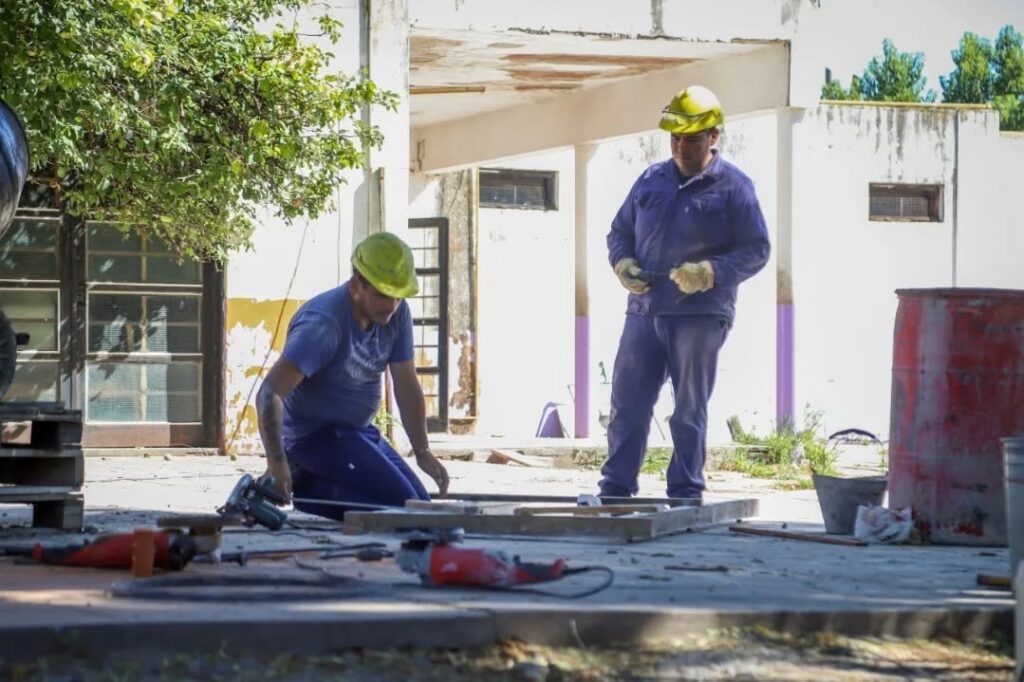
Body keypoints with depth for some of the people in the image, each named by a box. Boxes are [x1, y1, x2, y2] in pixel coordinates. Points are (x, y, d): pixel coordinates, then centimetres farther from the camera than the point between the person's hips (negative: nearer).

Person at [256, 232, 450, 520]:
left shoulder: (397, 313, -4)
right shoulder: (324, 322, -26)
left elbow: (406, 387, 2)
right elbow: (270, 394, -32)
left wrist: (423, 453, -5)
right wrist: (276, 463, -43)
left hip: (358, 431, 8)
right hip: (313, 434, -8)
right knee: (397, 501, -23)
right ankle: (308, 490, -7)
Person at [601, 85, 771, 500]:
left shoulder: (733, 186, -1)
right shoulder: (651, 180, 14)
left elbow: (756, 250, -3)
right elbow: (620, 231, 22)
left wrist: (710, 273, -18)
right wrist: (622, 263, 0)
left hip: (700, 315, -5)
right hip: (644, 311, 5)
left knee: (689, 410, 1)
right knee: (627, 404, 3)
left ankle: (685, 493, 6)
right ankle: (615, 488, 9)